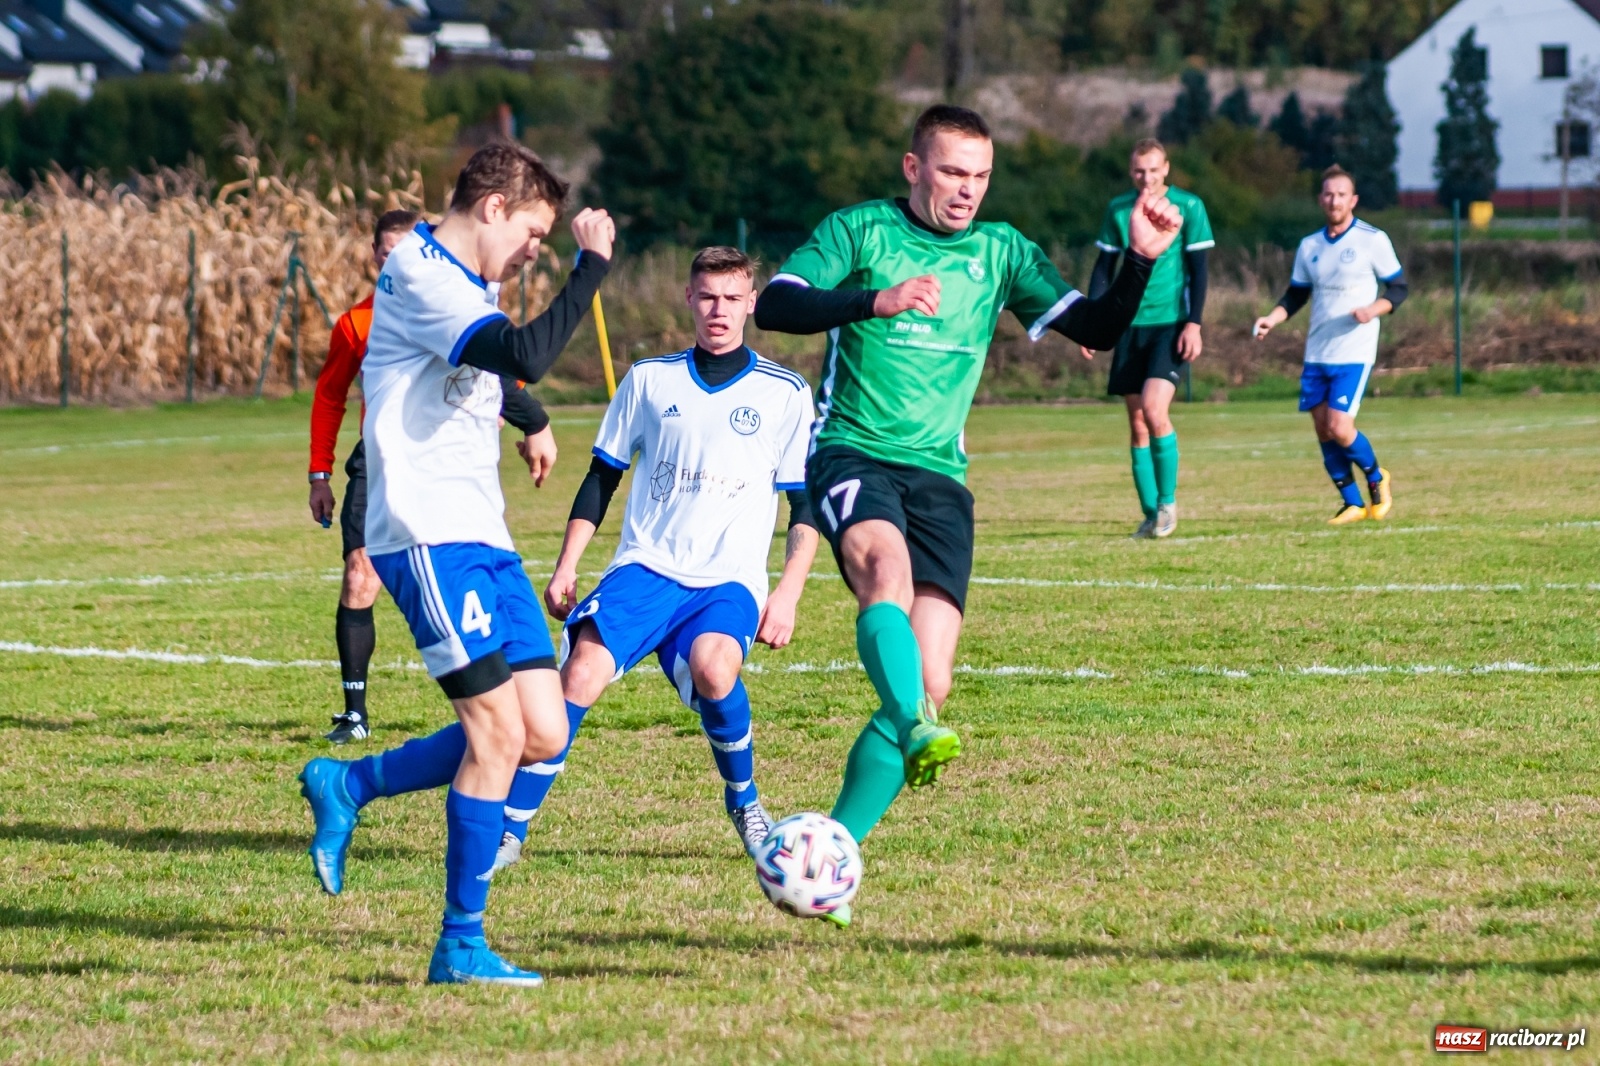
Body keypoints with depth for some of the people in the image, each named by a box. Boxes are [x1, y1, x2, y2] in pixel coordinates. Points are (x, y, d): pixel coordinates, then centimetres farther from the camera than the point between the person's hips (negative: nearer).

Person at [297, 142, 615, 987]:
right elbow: (526, 355, -28)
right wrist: (592, 263, -22)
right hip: (430, 537, -10)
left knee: (545, 732, 2)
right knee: (500, 732, -12)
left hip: (481, 539, 10)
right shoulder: (421, 277, -14)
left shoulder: (458, 282, 18)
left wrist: (524, 423, 47)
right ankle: (460, 946, -4)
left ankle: (346, 786, 17)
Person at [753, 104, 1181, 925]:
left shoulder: (1001, 253, 12)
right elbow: (773, 307, -13)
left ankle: (837, 843, 1)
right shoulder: (859, 231, 1)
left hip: (939, 473, 4)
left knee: (931, 683, -7)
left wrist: (1141, 260, -8)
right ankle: (914, 732, -56)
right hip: (853, 452, -4)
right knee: (886, 564, -38)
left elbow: (1096, 329, 8)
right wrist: (874, 301, -26)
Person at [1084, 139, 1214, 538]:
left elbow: (1198, 269, -2)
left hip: (1171, 324, -4)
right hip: (1131, 326, 4)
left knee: (1154, 411, -19)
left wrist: (1194, 323, -10)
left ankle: (1168, 501, -3)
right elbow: (1104, 268, 13)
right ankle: (1151, 515, 10)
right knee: (1137, 423, 3)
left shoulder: (1188, 206, -2)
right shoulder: (1118, 210, 8)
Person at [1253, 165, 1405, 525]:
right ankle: (1353, 504, 15)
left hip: (1354, 353, -5)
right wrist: (1271, 319, -1)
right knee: (1323, 431, 2)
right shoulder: (1310, 246, 11)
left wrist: (1373, 309, -19)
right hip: (1316, 355, 5)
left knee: (1339, 428, -15)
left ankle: (1377, 479, 12)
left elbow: (1398, 289, 0)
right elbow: (1296, 295, 17)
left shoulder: (1373, 240, -4)